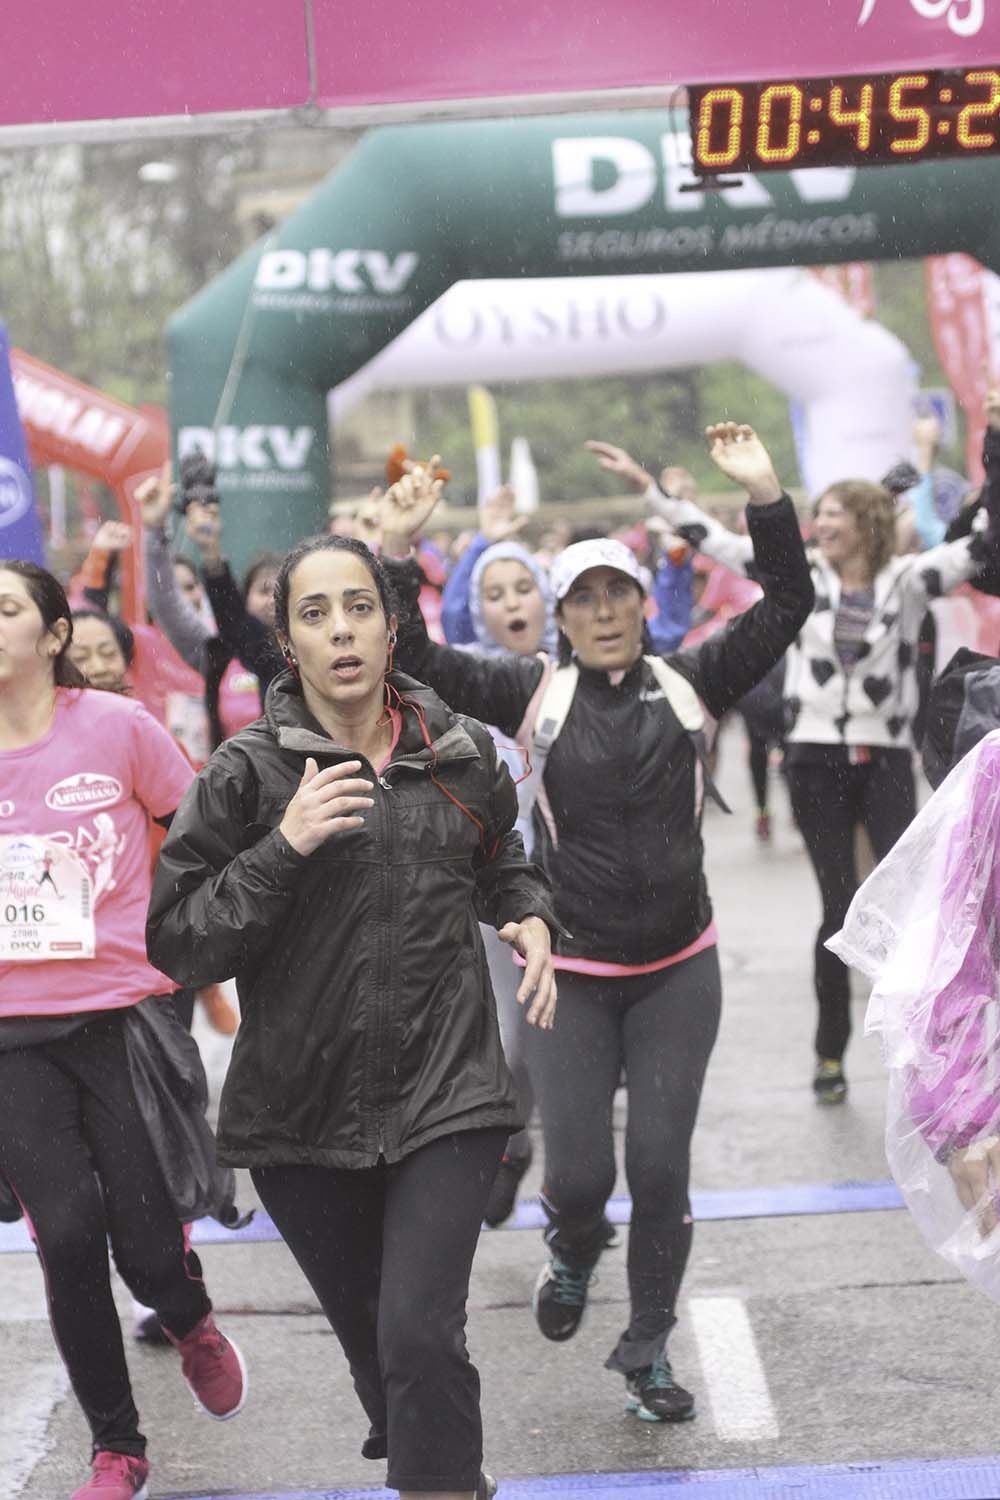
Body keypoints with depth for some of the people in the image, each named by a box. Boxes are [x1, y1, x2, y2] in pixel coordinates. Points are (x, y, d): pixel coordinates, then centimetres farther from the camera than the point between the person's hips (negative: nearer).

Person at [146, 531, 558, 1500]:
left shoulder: (462, 755, 3)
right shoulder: (247, 773, -5)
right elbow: (176, 943, -9)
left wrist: (530, 917, 4)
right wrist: (282, 848, -20)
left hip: (444, 1093, 0)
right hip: (303, 1110, 0)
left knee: (420, 1335, -15)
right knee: (368, 1337, 13)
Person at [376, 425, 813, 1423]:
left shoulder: (689, 683, 2)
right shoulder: (535, 693, -1)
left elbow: (786, 609, -4)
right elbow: (415, 661, -8)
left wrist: (765, 498, -16)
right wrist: (398, 554, -20)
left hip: (677, 971, 1)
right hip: (571, 972, -1)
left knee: (662, 1169, 1)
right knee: (579, 1172, -3)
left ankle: (648, 1351, 19)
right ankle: (572, 1251, 35)